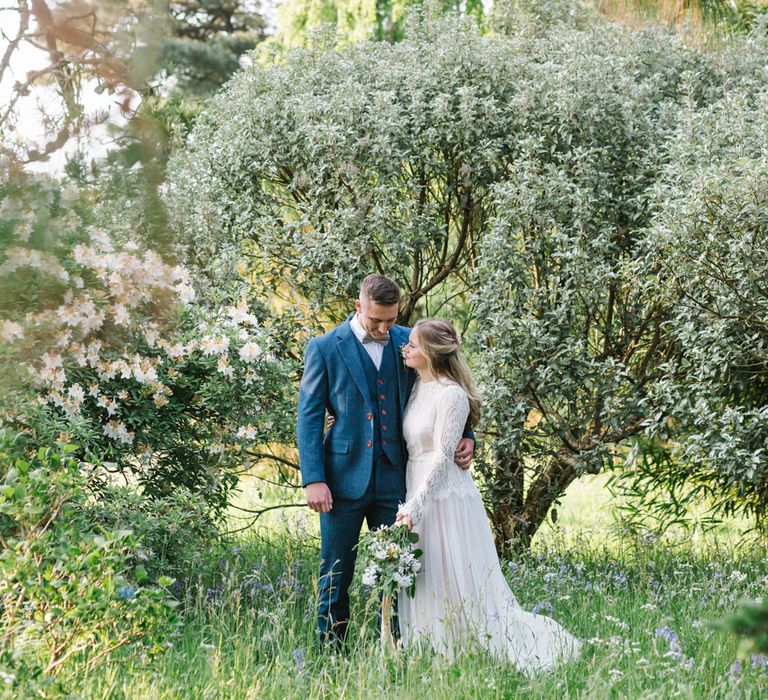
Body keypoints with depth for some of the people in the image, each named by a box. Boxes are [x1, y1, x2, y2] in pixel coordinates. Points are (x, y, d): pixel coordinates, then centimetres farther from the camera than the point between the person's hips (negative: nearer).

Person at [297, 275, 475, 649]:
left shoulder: (408, 342, 6)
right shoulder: (324, 348, -2)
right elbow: (309, 417, -2)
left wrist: (465, 436, -2)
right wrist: (313, 479, -10)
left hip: (394, 476, 2)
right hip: (344, 475, -2)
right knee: (335, 575, 4)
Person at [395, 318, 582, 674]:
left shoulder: (450, 395, -17)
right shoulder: (419, 387, 9)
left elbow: (442, 458, -20)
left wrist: (413, 508, -23)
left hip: (446, 498, -9)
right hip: (419, 493, 9)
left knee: (457, 585, -3)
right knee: (424, 588, 12)